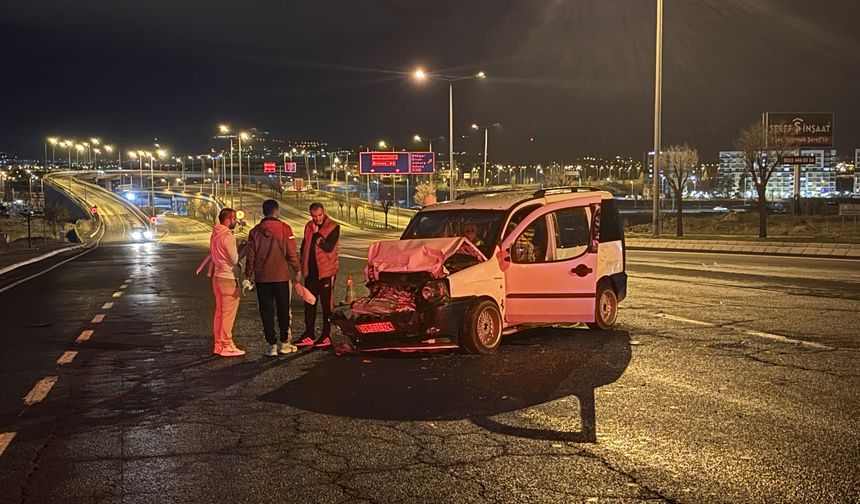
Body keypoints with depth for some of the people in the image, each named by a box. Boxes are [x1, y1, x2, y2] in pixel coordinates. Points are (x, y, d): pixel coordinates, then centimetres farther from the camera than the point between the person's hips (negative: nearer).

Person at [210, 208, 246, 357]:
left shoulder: (214, 235, 11)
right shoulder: (228, 236, -18)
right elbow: (234, 259, -17)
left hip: (218, 277, 10)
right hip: (228, 279, -10)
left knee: (219, 312, 15)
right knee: (228, 314, -4)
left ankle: (219, 344, 21)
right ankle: (226, 346, 0)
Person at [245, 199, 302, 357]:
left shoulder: (255, 231, 1)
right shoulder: (285, 228, -7)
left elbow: (251, 256, 3)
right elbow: (291, 253, -6)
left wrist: (248, 275, 11)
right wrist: (297, 270, 5)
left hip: (261, 278, 1)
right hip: (281, 276, -1)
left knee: (266, 311, 6)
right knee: (283, 310, 11)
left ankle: (272, 344, 5)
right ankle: (284, 342, 16)